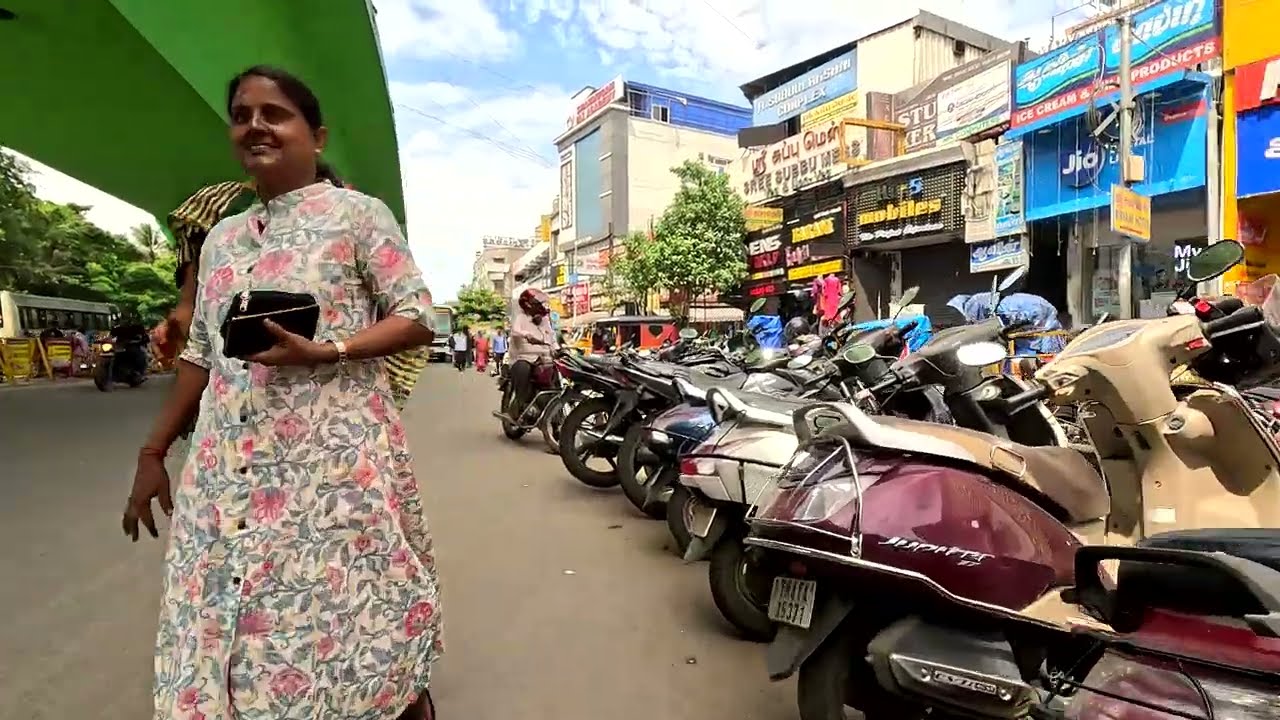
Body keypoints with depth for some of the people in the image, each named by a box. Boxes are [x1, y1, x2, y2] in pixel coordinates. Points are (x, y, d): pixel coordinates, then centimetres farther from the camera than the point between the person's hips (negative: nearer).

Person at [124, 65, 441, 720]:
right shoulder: (220, 237, 17)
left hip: (336, 456, -5)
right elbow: (201, 352, 20)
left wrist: (324, 351, -19)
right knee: (230, 625, 8)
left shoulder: (357, 213, 0)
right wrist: (152, 453, 18)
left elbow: (417, 319, -5)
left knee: (361, 618, 0)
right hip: (226, 471, 6)